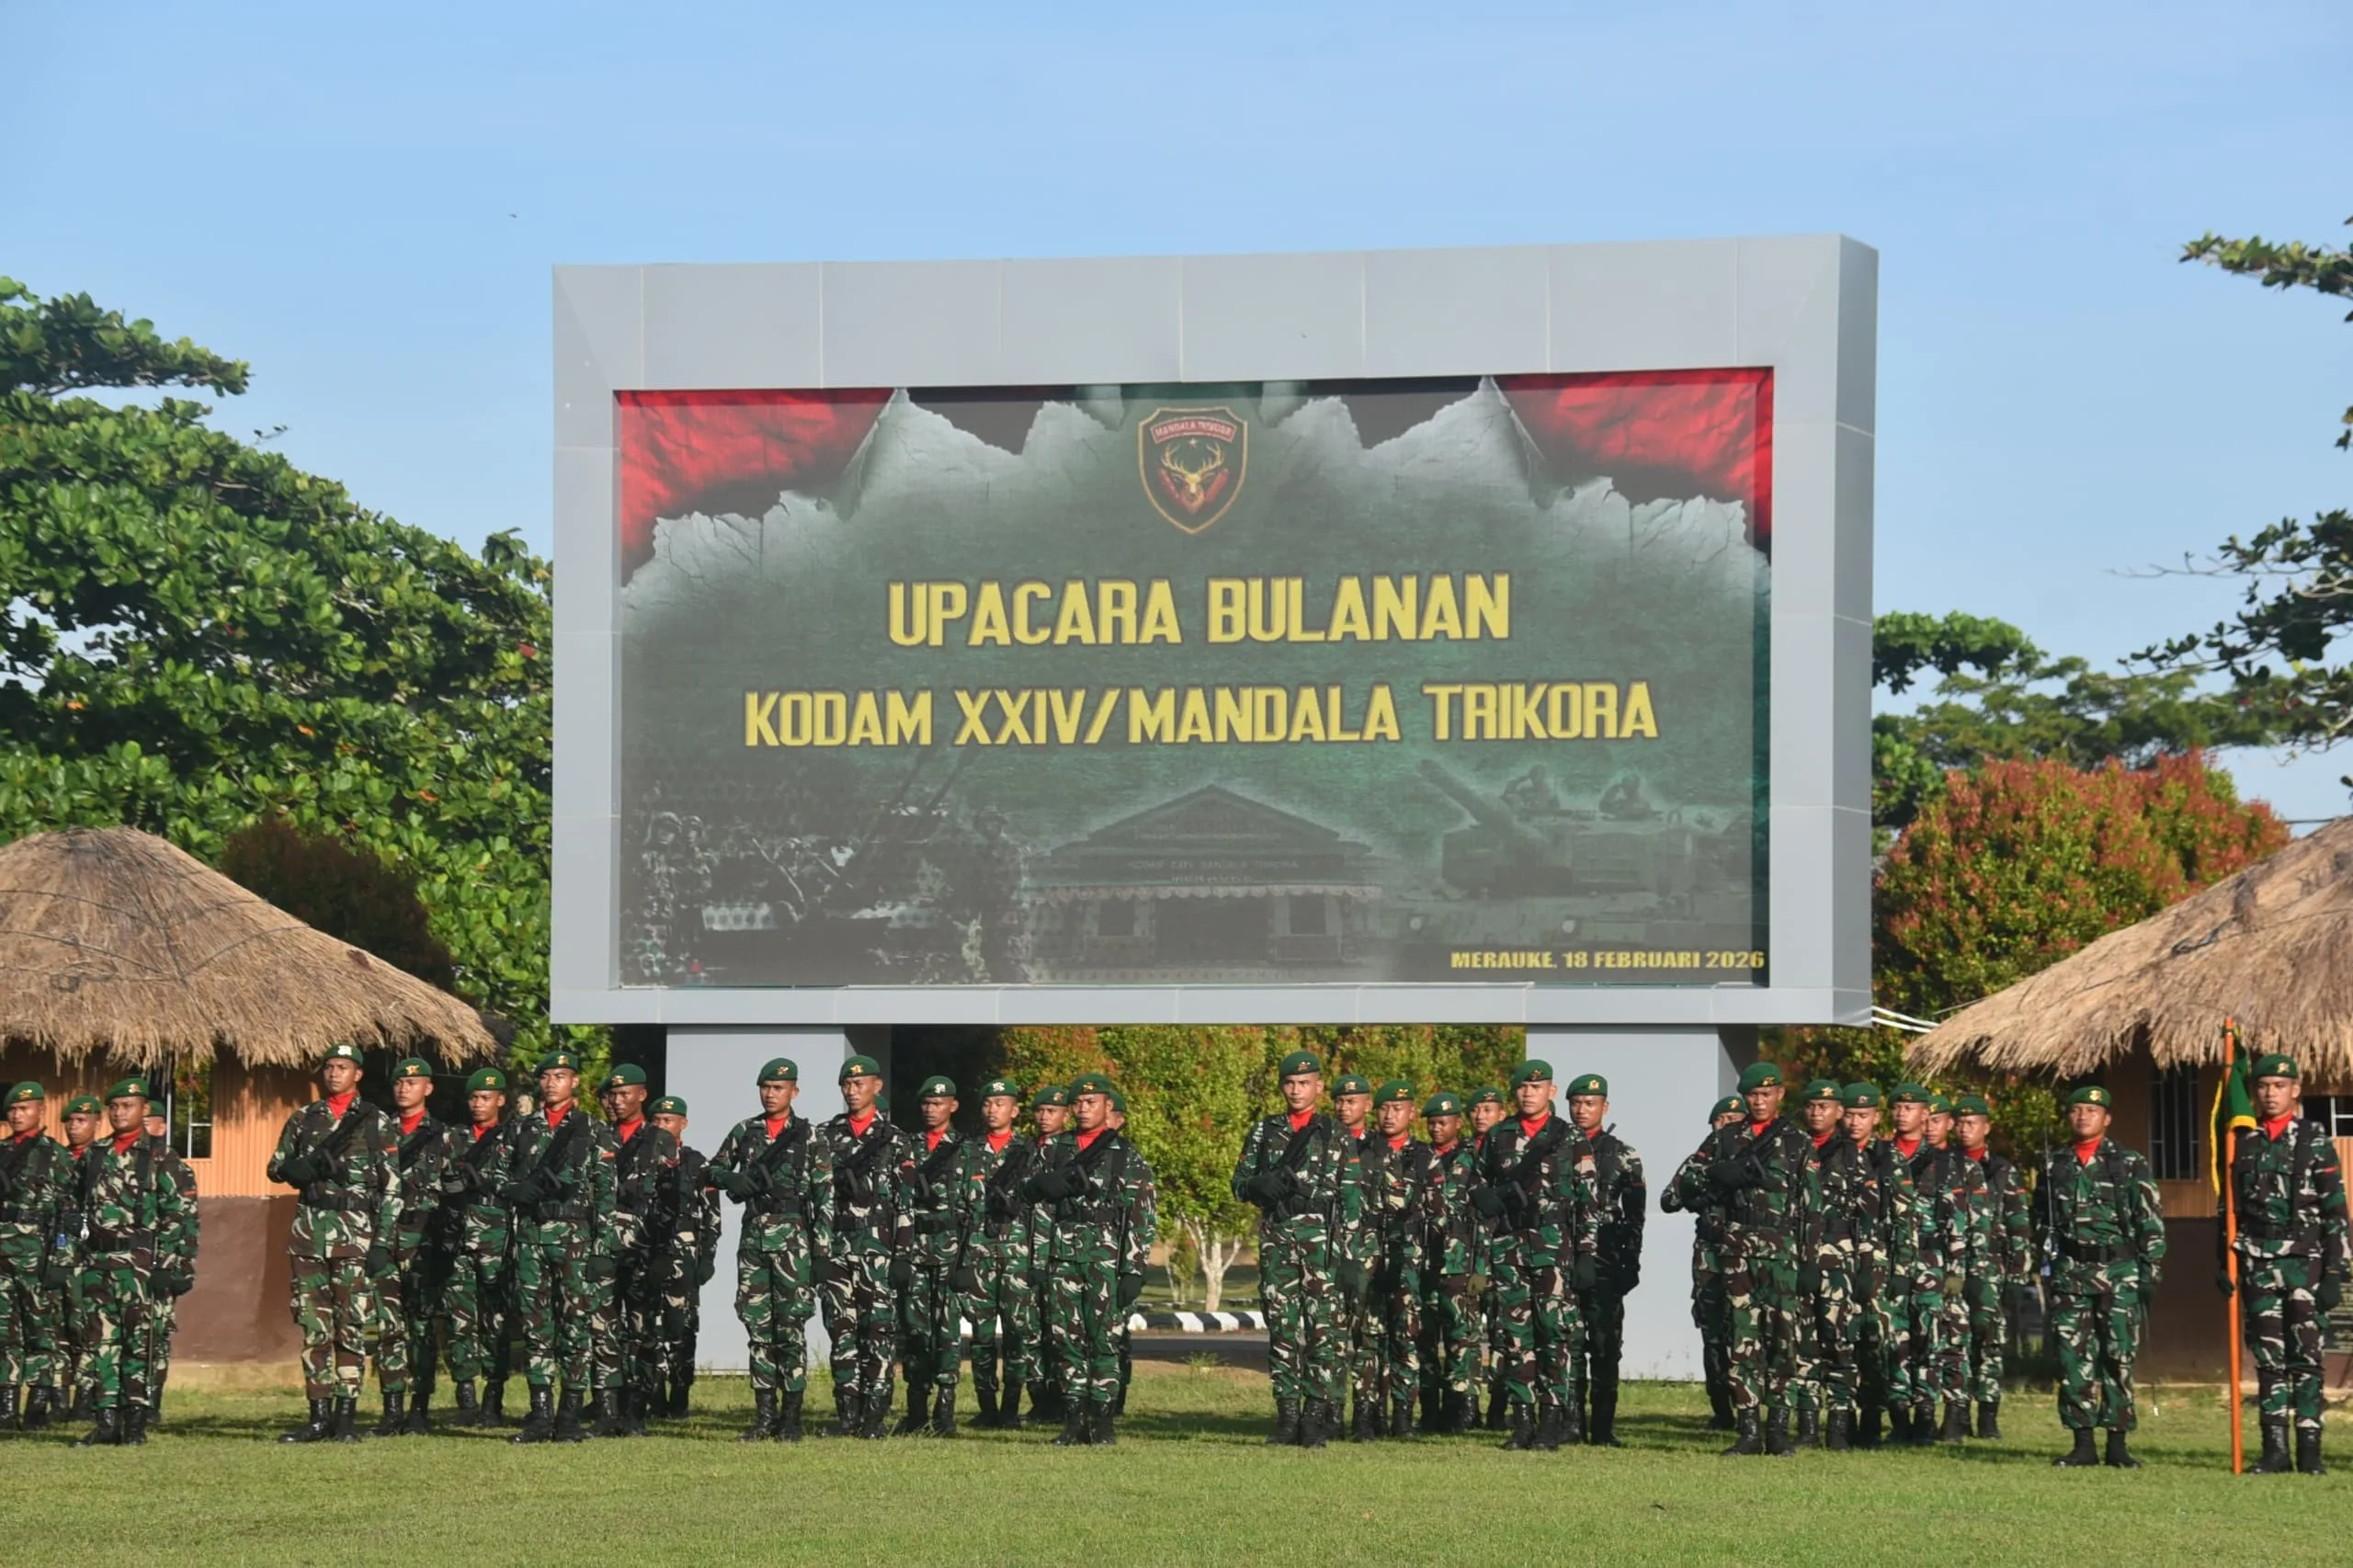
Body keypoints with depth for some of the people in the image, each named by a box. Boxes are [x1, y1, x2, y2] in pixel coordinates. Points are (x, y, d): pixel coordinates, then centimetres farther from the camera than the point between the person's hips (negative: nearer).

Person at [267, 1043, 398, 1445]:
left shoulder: (377, 1123, 4)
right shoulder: (303, 1119, 13)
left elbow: (392, 1188, 1)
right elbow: (277, 1168, 15)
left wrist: (383, 1243, -8)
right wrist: (311, 1165, -8)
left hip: (356, 1232, -3)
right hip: (309, 1230, 3)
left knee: (351, 1328, -3)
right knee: (314, 1327, 2)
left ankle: (346, 1418, 1)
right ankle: (319, 1415, 5)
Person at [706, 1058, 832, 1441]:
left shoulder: (810, 1138, 0)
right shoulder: (744, 1132, 11)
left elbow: (825, 1198, -2)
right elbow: (712, 1171, 17)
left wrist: (823, 1252, -8)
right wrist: (730, 1180, -7)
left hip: (792, 1239, -4)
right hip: (753, 1236, 4)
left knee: (791, 1327, -5)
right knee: (757, 1326, 4)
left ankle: (791, 1418, -1)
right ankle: (764, 1416, 8)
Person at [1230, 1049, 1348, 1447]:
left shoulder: (1335, 1135, 7)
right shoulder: (1263, 1131, 15)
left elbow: (1347, 1192, 3)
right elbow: (1240, 1184, 13)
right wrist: (1264, 1184, -9)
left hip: (1320, 1235, -3)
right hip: (1276, 1236, 3)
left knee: (1322, 1325, -8)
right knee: (1281, 1325, 2)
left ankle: (1316, 1416, -6)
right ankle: (1287, 1415, 5)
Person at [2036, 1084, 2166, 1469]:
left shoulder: (2129, 1163, 3)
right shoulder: (2055, 1165, 13)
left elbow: (2151, 1222, 1)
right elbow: (2041, 1219, 21)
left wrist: (2151, 1273, -5)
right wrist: (2046, 1264, 10)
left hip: (2118, 1269, -3)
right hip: (2070, 1274, 3)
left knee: (2118, 1358, -3)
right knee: (2074, 1358, 0)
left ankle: (2117, 1444, 2)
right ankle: (2083, 1444, 5)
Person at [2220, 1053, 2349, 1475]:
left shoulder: (2315, 1140, 1)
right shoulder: (2244, 1142, 11)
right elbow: (2229, 1207, 16)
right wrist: (2225, 1263, 9)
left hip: (2305, 1259, -3)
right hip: (2257, 1261, 3)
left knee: (2305, 1356, -3)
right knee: (2267, 1357, 3)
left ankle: (2309, 1449, -1)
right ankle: (2274, 1448, 6)